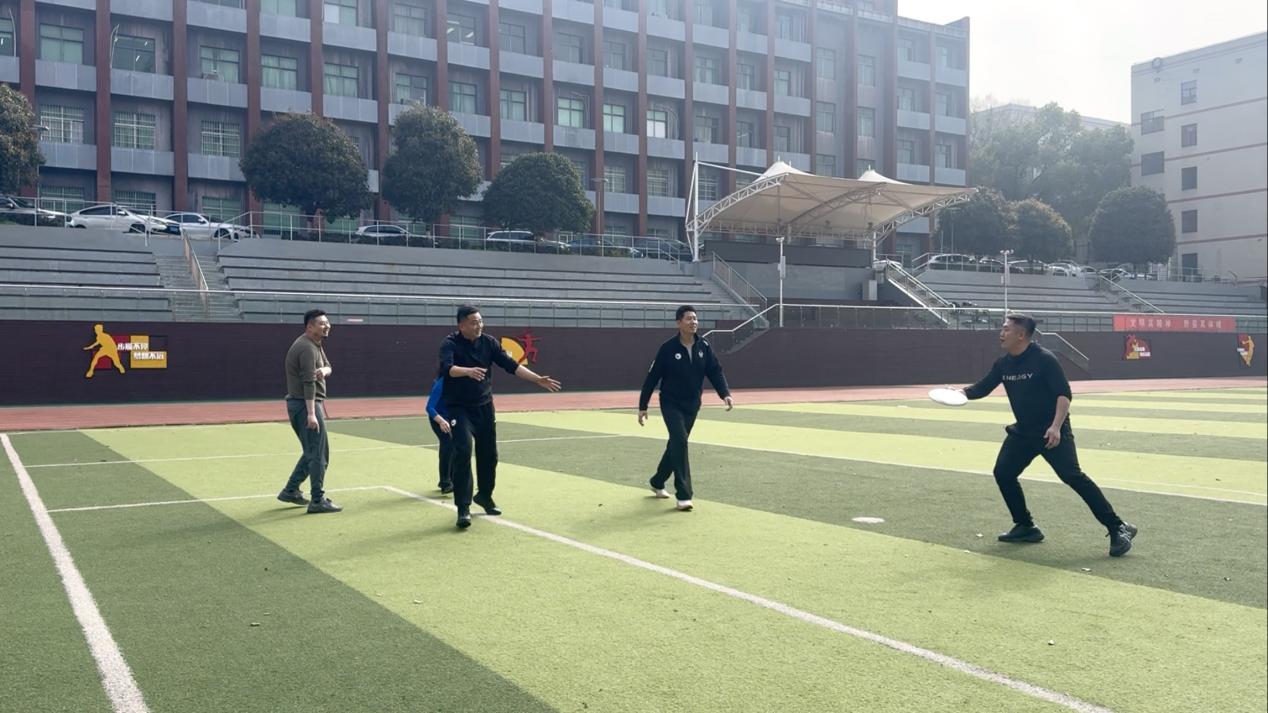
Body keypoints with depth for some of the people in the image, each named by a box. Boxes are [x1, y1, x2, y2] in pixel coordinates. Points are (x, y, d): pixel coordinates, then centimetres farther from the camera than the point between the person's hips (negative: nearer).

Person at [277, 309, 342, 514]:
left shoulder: (317, 345, 15)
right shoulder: (307, 348, -17)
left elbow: (328, 366, 15)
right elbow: (308, 383, -23)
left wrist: (324, 370, -11)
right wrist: (311, 414, -28)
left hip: (299, 405, 10)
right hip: (305, 405, -10)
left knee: (312, 452, 19)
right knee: (318, 455, -7)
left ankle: (291, 491, 25)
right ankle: (318, 501, -3)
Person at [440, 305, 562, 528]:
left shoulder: (489, 342, -2)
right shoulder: (450, 344, -15)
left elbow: (511, 365, -4)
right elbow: (447, 368, -33)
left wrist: (538, 379, -13)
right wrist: (468, 371, -53)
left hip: (485, 406, 5)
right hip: (459, 408, -5)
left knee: (489, 454, 11)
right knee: (463, 453, -18)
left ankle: (484, 495, 35)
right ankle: (463, 507, -10)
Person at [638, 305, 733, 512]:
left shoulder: (704, 347, -2)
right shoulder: (668, 348, -14)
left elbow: (715, 372, 0)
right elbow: (652, 377, -9)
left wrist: (725, 393, -18)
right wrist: (642, 406, -7)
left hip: (692, 405, 5)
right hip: (671, 403, -5)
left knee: (677, 444, 15)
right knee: (680, 441, -19)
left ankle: (657, 482, 37)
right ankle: (683, 495, -16)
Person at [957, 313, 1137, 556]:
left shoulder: (1044, 359, -17)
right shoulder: (1003, 364, 3)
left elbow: (1064, 394, -20)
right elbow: (982, 388, 6)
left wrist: (1056, 427, -32)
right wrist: (962, 392, -16)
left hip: (1052, 433, -7)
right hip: (1022, 432, 7)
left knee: (1073, 477, -17)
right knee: (1003, 473, 1)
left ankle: (1118, 529, -10)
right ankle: (1026, 527, 16)